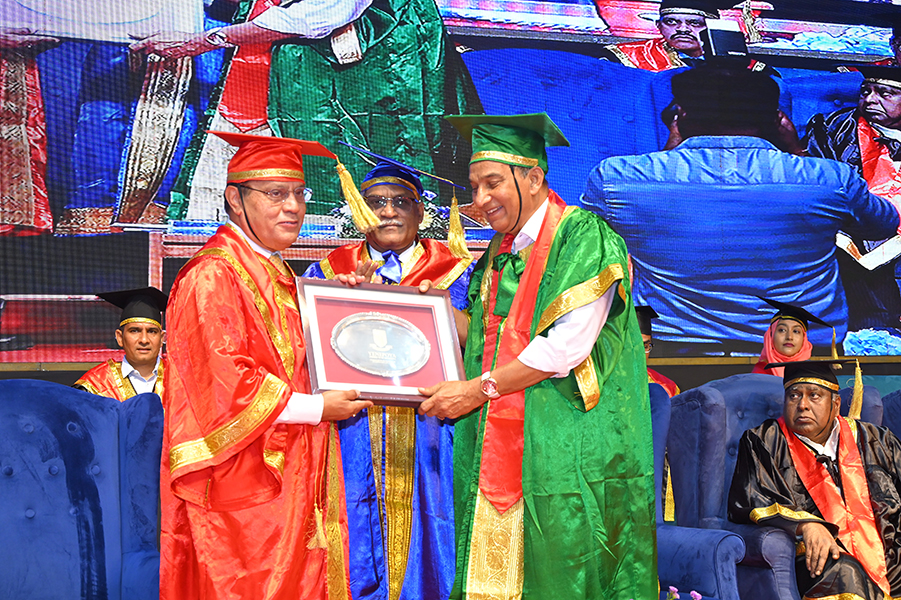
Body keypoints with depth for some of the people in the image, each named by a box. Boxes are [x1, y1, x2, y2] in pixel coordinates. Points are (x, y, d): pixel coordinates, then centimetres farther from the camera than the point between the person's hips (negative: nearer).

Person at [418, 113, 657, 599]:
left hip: (569, 449, -7)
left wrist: (478, 388, -11)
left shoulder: (584, 237, -9)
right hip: (502, 450, 7)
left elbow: (567, 346, -17)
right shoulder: (499, 253, 15)